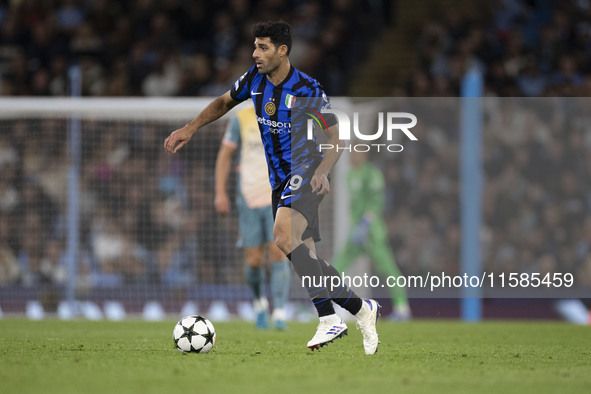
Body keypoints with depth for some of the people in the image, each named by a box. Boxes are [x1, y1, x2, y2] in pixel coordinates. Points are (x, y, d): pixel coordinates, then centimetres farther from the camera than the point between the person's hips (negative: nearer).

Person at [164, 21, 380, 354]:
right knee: (305, 257, 2)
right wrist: (189, 130, 14)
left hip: (306, 169, -7)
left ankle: (329, 318, -31)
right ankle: (362, 309, 17)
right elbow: (224, 103, 22)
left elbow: (337, 136, -8)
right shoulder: (254, 80, 2)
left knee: (284, 234, -30)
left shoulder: (307, 89, -15)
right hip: (279, 178, 7)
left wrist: (323, 172, -22)